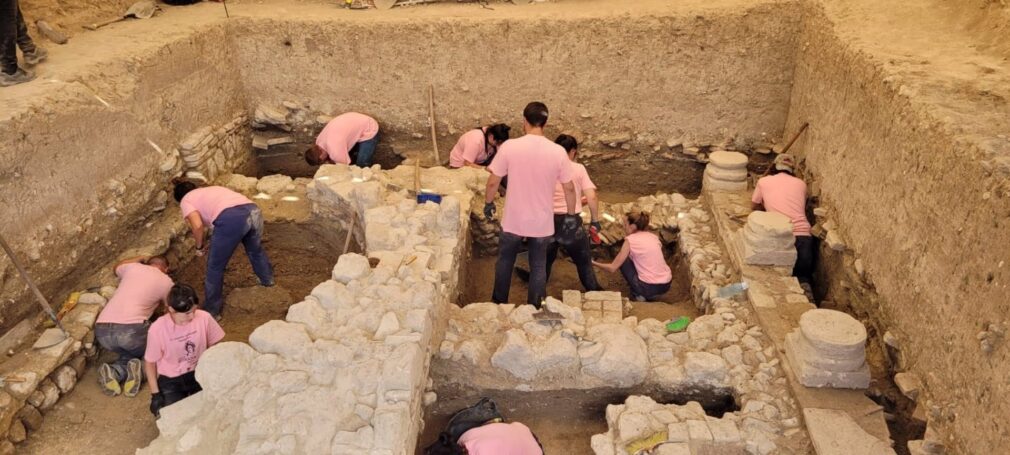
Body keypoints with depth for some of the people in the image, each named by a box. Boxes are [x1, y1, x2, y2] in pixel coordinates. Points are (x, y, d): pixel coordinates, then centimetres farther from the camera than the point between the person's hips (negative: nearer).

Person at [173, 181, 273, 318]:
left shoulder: (186, 201, 20)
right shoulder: (212, 190, 39)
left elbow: (197, 225, 1)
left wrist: (200, 246, 17)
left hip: (231, 219, -6)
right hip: (253, 211, 7)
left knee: (215, 267, 13)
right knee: (256, 250, 36)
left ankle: (211, 311, 23)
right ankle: (268, 280, 58)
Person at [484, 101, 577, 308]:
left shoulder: (509, 146, -14)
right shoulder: (558, 151, -12)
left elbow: (493, 182, -7)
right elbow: (569, 188, -4)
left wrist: (488, 203, 11)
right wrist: (571, 214, 11)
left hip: (514, 220, 0)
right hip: (542, 222, 0)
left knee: (505, 261, 21)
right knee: (538, 266, 17)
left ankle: (499, 305, 35)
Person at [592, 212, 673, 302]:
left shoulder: (630, 240, -5)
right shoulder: (653, 236, 11)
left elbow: (613, 268, -1)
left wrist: (594, 263, 14)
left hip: (649, 287, -6)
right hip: (666, 285, 6)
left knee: (622, 260, 12)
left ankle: (638, 295, 10)